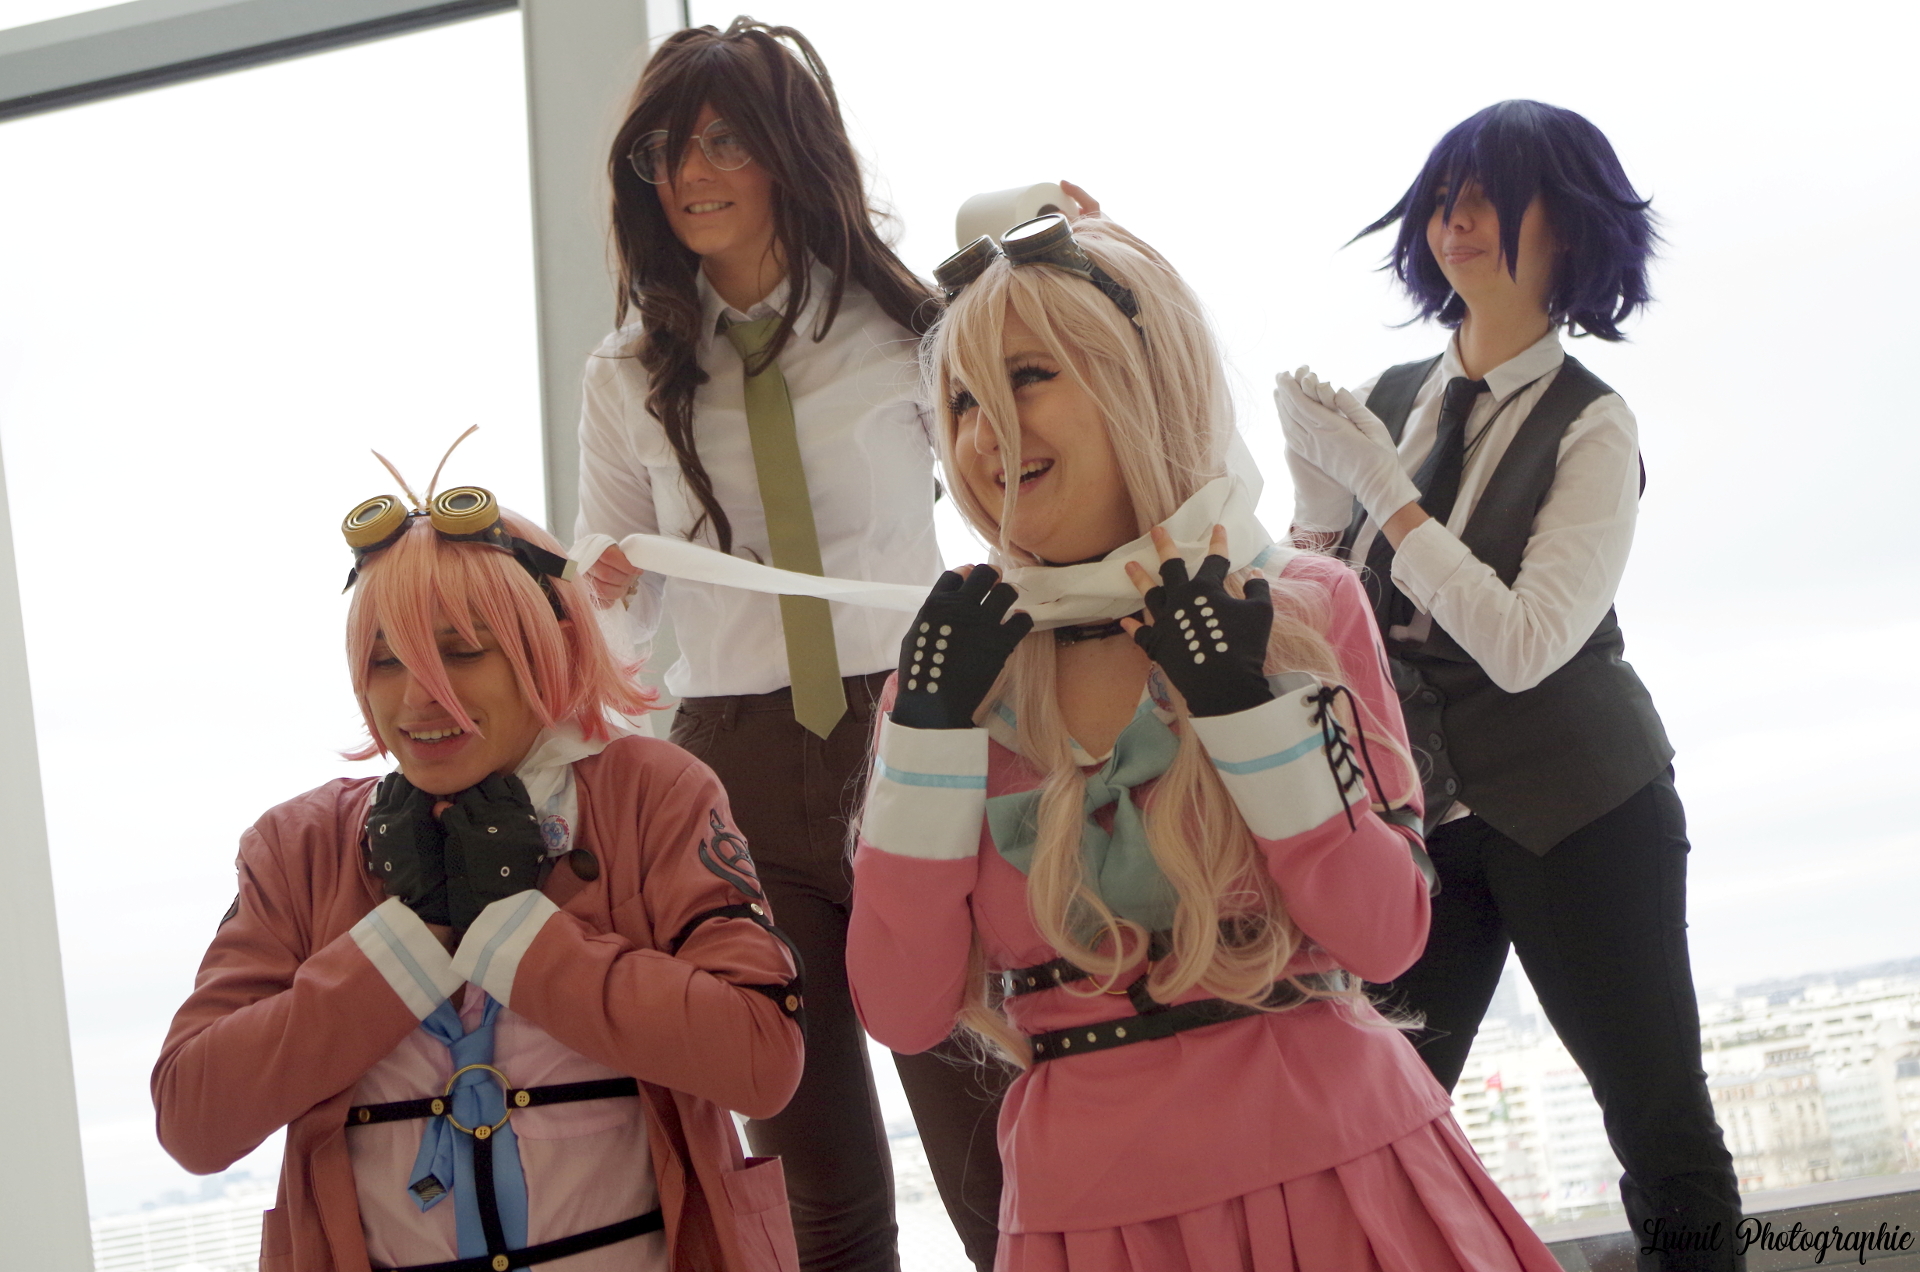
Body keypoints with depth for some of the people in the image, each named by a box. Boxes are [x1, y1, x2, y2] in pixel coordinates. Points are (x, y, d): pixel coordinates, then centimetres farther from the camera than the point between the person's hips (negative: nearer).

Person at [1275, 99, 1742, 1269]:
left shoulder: (1591, 427, -10)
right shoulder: (1391, 400, 7)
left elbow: (1524, 643, -21)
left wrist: (1384, 491, -20)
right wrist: (1318, 488, -7)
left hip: (1577, 819, -4)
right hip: (1418, 813, 5)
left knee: (1658, 1113, 5)